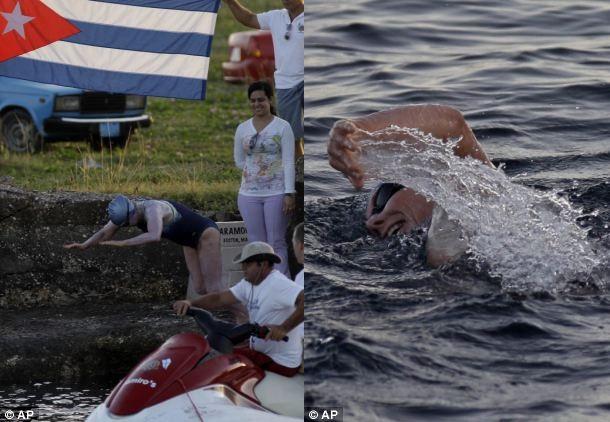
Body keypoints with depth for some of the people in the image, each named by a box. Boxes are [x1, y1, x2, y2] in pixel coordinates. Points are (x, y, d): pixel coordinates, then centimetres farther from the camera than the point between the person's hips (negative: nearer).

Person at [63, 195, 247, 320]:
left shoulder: (152, 209, -36)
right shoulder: (127, 210, -9)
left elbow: (154, 236, -55)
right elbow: (105, 233, -3)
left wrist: (123, 243, -52)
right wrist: (84, 245, -17)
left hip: (206, 234, -9)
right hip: (191, 241, 9)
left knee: (213, 286, -8)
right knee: (199, 288, 7)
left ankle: (245, 319, 1)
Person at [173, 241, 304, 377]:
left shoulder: (278, 284, -20)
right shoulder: (248, 284, 11)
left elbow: (305, 300, -35)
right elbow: (220, 299, 8)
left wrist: (284, 328, -41)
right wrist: (190, 303, -8)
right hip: (261, 351, 10)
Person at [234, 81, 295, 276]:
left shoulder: (282, 127, -3)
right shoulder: (242, 128, 8)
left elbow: (289, 162, -8)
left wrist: (289, 193, -14)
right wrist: (257, 170, 4)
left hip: (276, 192, -4)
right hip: (249, 194, 4)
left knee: (277, 243, -2)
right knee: (256, 244, 5)